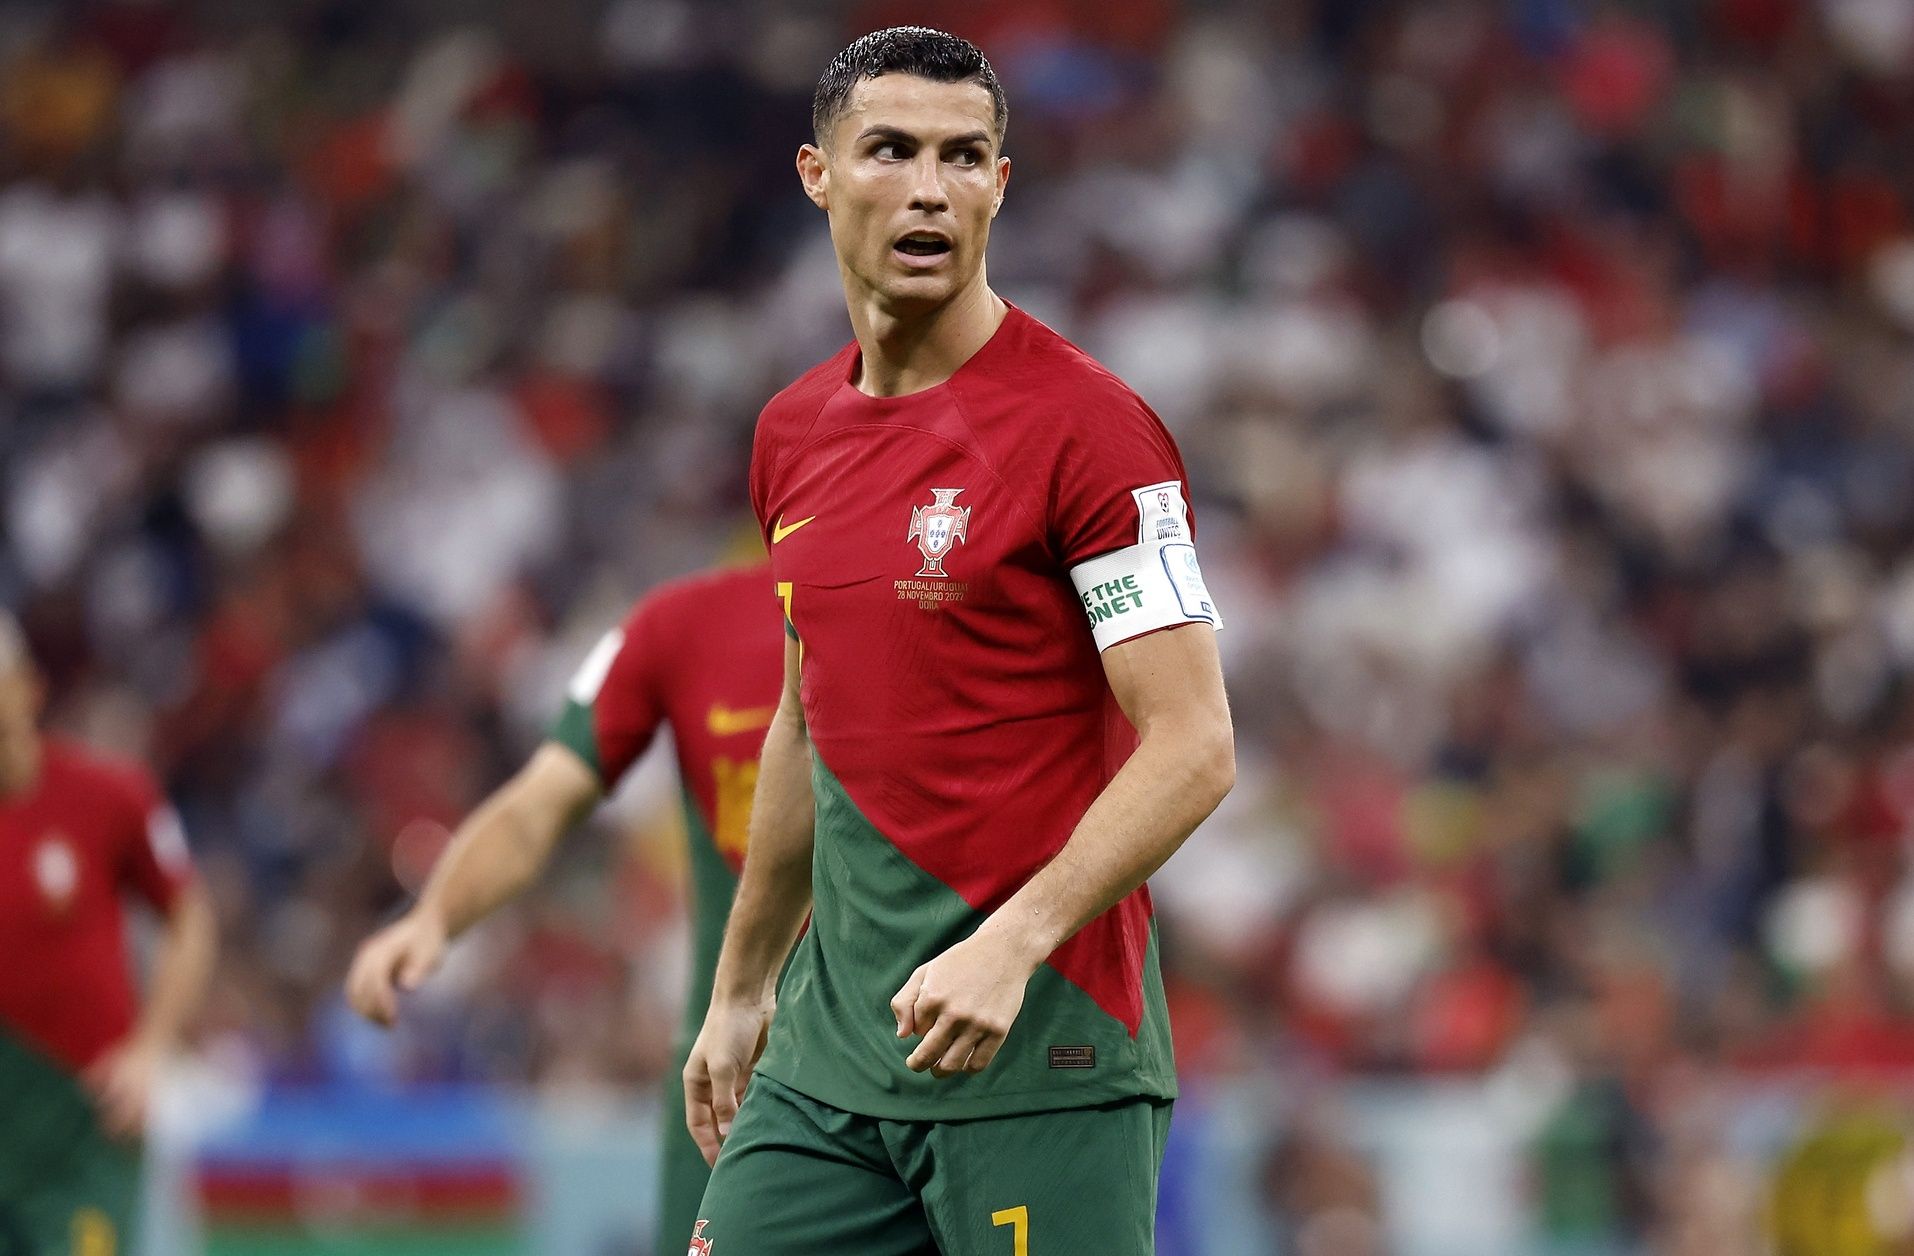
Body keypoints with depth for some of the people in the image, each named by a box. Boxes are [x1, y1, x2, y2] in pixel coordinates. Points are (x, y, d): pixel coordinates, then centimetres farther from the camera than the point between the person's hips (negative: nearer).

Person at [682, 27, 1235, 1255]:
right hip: (831, 1046, 6)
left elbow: (1194, 747, -15)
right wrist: (743, 986, 25)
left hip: (1043, 1041, -6)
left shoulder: (1084, 427, -10)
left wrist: (1012, 944, -25)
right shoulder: (794, 432, 12)